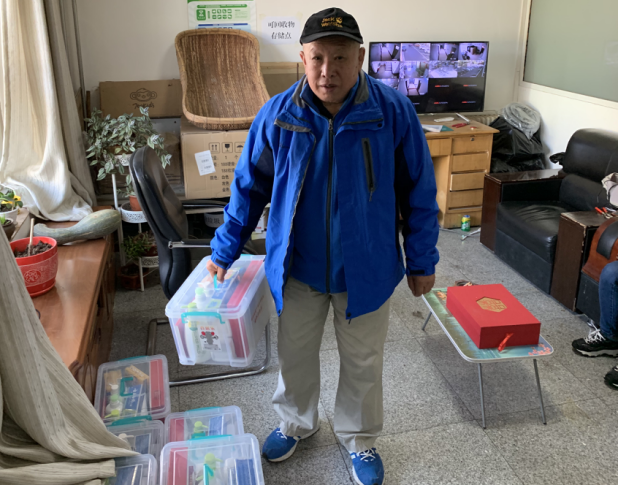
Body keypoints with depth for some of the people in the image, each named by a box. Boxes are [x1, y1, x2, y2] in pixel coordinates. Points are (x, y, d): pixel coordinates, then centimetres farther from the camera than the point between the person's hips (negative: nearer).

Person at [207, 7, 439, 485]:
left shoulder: (394, 111, -14)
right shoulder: (277, 115, -10)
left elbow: (419, 192, -5)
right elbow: (249, 187, 1)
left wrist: (422, 261, -2)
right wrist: (224, 252, 4)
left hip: (366, 268, -1)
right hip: (297, 267, 2)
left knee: (363, 363, 16)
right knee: (294, 355, 19)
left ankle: (360, 439, 42)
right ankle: (296, 423, 48)